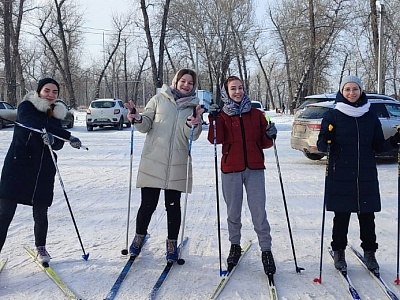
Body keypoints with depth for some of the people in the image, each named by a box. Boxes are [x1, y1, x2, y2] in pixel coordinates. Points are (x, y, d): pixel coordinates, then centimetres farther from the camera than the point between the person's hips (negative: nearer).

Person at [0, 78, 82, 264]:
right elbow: (36, 123, -21)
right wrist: (68, 136, -26)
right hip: (18, 167, -4)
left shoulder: (56, 115, 13)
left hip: (43, 171, 4)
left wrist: (52, 139, -23)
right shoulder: (26, 107, 0)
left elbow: (58, 144, 2)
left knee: (41, 214, 9)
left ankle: (40, 247, 31)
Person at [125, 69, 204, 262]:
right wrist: (137, 119, -18)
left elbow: (192, 136, -2)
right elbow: (146, 125, 3)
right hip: (153, 162, -1)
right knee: (147, 204, 3)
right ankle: (140, 236, 29)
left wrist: (194, 124, -22)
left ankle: (172, 242, 25)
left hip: (177, 165, 1)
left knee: (173, 206, 7)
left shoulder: (194, 106, 7)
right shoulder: (159, 99, 4)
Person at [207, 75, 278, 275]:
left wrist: (270, 136, -8)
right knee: (233, 212, 10)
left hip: (254, 168, 0)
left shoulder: (256, 115, 9)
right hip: (231, 169, 0)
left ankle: (266, 250, 4)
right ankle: (235, 246, 27)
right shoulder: (222, 116, 5)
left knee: (259, 211, -4)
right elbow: (216, 139, -11)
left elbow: (264, 144, 12)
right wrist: (213, 120, -21)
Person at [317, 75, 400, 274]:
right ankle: (339, 252, 21)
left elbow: (378, 146, 11)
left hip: (366, 177, 2)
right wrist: (326, 140, -24)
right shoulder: (332, 116, 0)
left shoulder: (371, 117, 9)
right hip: (340, 176, -2)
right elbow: (321, 145, -2)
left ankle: (369, 253, 23)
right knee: (341, 216, 5)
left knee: (367, 216, 8)